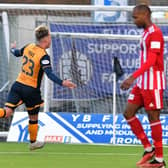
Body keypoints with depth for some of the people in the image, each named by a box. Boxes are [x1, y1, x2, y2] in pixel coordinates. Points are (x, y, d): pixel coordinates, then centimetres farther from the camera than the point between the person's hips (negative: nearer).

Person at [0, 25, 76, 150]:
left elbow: (16, 53, 23)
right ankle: (33, 143, 34)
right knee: (33, 118, 17)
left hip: (18, 85, 5)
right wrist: (62, 83, -42)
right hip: (31, 90, -5)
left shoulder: (28, 47, 1)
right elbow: (50, 74, -32)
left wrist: (13, 49, 46)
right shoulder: (44, 56, -18)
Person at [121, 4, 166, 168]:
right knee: (128, 113, 6)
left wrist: (133, 77, -31)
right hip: (142, 81, 10)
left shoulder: (155, 33, -15)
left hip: (153, 82, -10)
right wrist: (134, 79, 22)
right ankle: (148, 149, 12)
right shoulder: (146, 33, 16)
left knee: (153, 117, -5)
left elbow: (151, 61, -24)